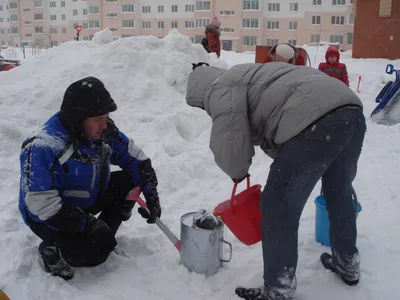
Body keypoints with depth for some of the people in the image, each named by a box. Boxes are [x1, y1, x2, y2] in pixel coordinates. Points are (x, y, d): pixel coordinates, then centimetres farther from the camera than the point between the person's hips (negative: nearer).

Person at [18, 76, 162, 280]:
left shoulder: (103, 131, -12)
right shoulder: (43, 148, -32)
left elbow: (136, 159, -2)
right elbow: (41, 204, -33)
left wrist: (151, 195, -12)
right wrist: (88, 224, -32)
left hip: (86, 201, 7)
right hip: (48, 217, -7)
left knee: (129, 181, -10)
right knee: (94, 254, -25)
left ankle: (104, 238, 3)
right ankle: (52, 249, 4)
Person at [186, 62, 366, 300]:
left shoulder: (221, 90, 7)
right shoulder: (243, 78, 36)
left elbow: (229, 147, -4)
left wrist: (237, 171, 16)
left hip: (316, 122, -10)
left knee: (279, 208, 3)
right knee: (339, 192, 29)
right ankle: (348, 264, 48)